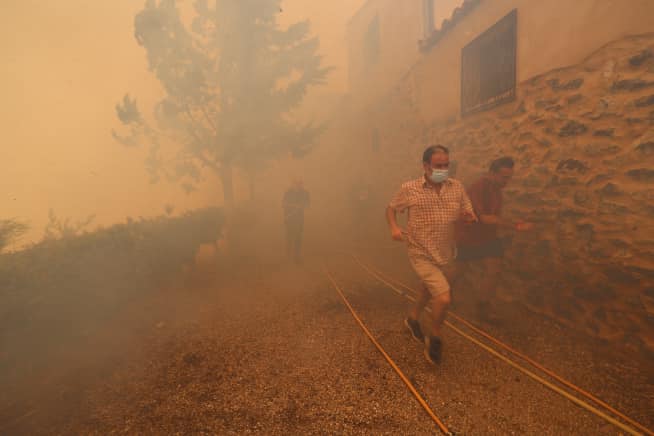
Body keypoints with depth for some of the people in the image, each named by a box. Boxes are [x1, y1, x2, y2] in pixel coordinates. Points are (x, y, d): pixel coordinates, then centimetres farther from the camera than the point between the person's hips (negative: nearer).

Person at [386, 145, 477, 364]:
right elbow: (391, 208, 3)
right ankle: (434, 338, 12)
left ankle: (412, 318, 56)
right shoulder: (409, 189, -11)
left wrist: (469, 217, -19)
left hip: (445, 254, 5)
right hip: (422, 254, -5)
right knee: (443, 298, -17)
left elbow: (469, 215, 5)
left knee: (429, 291, 25)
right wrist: (394, 227, -16)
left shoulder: (457, 187, -2)